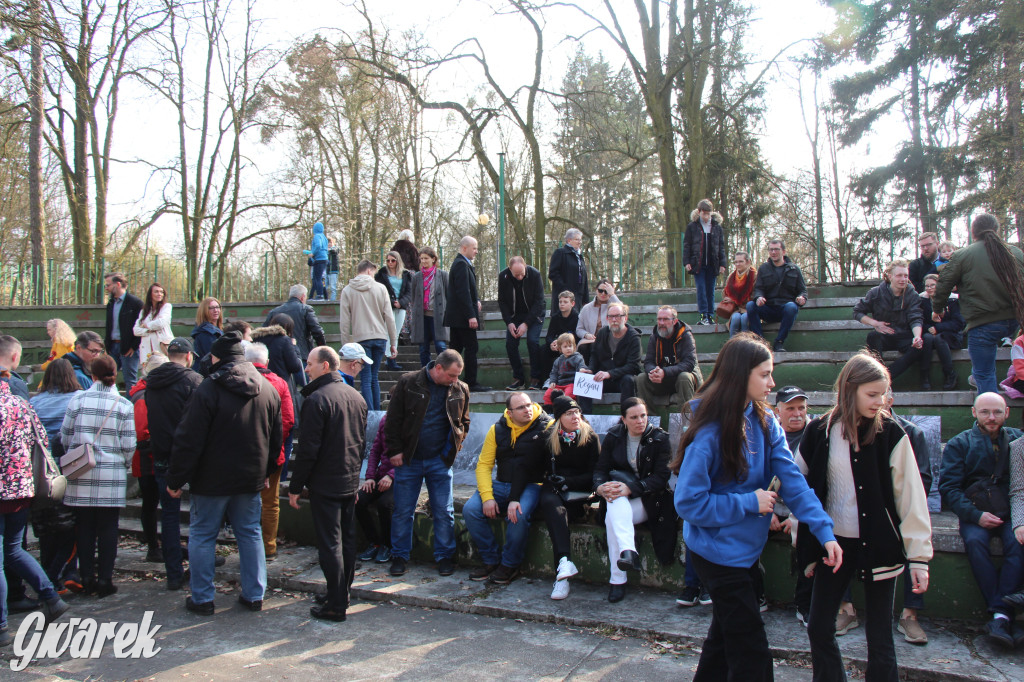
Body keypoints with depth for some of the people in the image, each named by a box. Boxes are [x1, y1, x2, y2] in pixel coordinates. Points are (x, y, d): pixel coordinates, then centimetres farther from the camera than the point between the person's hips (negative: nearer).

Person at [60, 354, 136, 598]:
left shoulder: (77, 400, -2)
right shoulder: (124, 405, -4)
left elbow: (65, 436, 3)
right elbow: (129, 445, -4)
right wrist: (125, 464, 15)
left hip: (81, 474, 1)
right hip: (112, 474, -1)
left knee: (84, 526, 11)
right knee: (108, 527, 7)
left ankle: (87, 578, 17)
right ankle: (105, 579, 10)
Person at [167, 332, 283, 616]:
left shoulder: (208, 389, -14)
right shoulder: (268, 388, 4)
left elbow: (189, 440, -15)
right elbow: (276, 438, 12)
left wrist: (176, 479, -7)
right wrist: (266, 472, 21)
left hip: (212, 479, -5)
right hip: (251, 478, 5)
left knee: (202, 536, 9)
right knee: (250, 533, 14)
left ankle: (202, 598, 15)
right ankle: (254, 595, 18)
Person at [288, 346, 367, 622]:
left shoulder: (316, 399, -17)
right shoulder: (356, 396, 8)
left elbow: (307, 449, -18)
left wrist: (295, 487, -9)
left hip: (325, 484, -8)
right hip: (350, 482, 8)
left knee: (329, 544, -2)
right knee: (347, 540, 16)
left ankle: (336, 605, 3)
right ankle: (343, 594, 27)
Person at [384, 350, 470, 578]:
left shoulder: (460, 390, 1)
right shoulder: (408, 383, -7)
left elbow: (464, 421, 16)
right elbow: (393, 418, -3)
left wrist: (455, 444, 4)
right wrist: (395, 450, -6)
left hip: (440, 461, 2)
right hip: (409, 460, -1)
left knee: (444, 512, 5)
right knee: (403, 511, 8)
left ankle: (444, 556, 20)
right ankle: (399, 556, 22)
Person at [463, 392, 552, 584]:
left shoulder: (546, 426, -5)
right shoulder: (497, 429, 6)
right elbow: (483, 465, 6)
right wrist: (487, 496, -9)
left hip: (531, 486, -4)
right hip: (502, 485, 4)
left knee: (518, 515, -33)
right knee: (470, 510, -17)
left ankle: (510, 565, -7)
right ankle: (490, 560, 1)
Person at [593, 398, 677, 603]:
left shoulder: (659, 439, -4)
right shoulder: (613, 437, 5)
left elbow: (661, 478, -13)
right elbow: (600, 469, 1)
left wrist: (630, 488, -27)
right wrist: (600, 486, -24)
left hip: (649, 500, -3)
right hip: (620, 500, 3)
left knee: (613, 517, -32)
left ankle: (617, 579, -33)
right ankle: (628, 550, -48)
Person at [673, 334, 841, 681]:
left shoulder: (765, 421, -2)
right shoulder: (709, 431, -23)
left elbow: (791, 479, -9)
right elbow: (688, 502, -22)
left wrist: (825, 530, -18)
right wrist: (749, 502, -20)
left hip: (746, 548, 7)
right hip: (719, 553, -7)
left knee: (726, 634, 25)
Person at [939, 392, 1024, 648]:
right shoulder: (959, 444, 7)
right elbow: (948, 487, 1)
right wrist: (975, 515, -13)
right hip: (976, 514, -1)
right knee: (974, 540, -30)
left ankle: (1001, 616, -29)